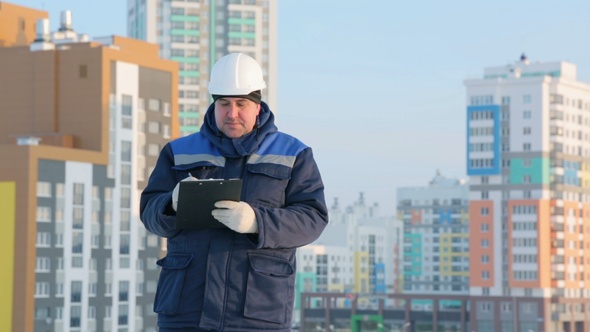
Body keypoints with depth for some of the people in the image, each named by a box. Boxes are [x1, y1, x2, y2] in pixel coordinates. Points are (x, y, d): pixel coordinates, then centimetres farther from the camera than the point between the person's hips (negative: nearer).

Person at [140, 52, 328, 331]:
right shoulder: (180, 153, 15)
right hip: (186, 307, 2)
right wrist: (175, 204, -18)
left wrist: (256, 222, -21)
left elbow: (311, 218, -2)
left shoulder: (293, 155, 9)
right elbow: (151, 213, 7)